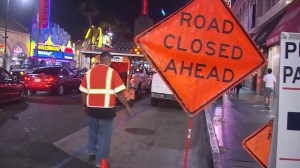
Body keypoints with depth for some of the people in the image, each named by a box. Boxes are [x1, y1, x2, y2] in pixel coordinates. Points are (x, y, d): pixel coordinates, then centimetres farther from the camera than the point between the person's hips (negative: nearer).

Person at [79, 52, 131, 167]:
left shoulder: (89, 72, 6)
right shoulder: (112, 72, -7)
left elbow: (83, 92, 10)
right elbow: (120, 93, -11)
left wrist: (84, 105, 23)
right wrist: (127, 106, -2)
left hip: (91, 108, 4)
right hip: (106, 109, -4)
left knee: (92, 130, 24)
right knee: (104, 134, 6)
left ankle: (92, 152, 37)